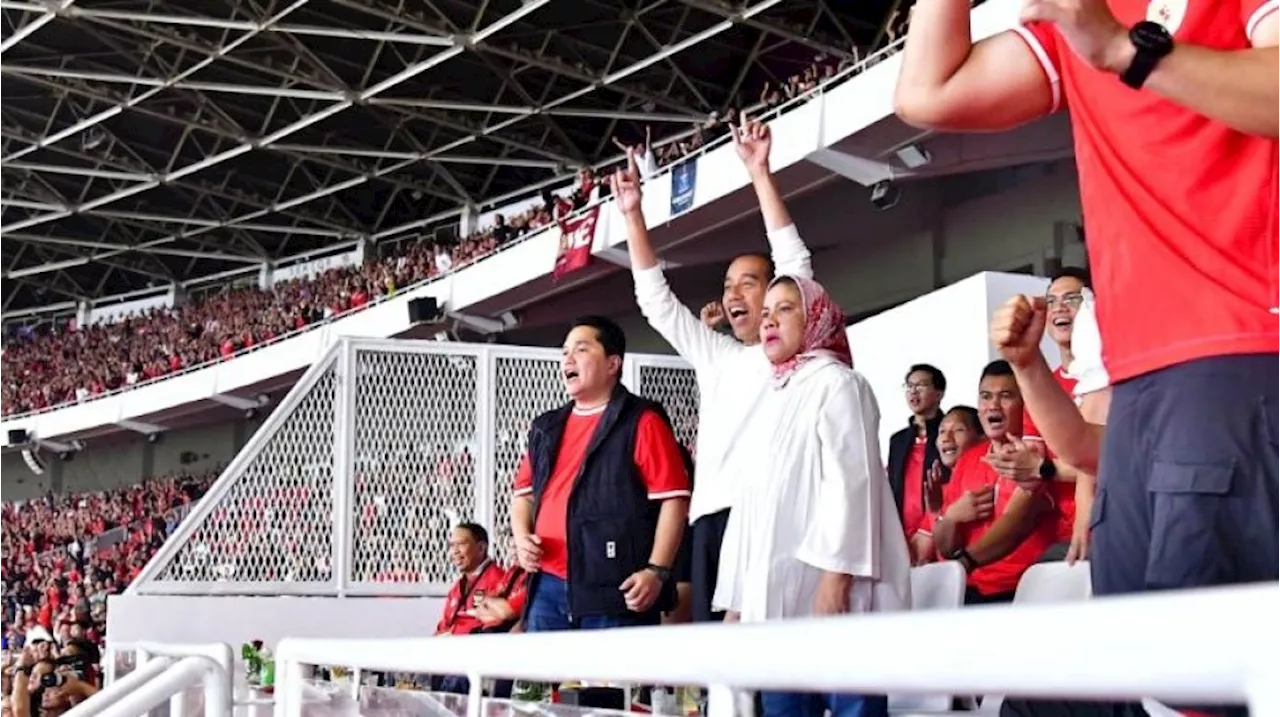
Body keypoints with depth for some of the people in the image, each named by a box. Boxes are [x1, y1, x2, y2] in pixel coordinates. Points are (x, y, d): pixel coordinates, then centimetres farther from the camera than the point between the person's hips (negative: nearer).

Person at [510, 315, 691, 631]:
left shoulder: (641, 422, 0)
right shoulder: (546, 428, 20)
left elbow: (673, 497, -6)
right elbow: (525, 492, 28)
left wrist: (657, 570, -15)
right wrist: (521, 536, 6)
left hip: (614, 591, -6)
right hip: (548, 587, 6)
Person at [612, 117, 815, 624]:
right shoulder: (715, 356, 25)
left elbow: (795, 261, -1)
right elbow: (656, 301, 24)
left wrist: (758, 172, -5)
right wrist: (633, 214, 15)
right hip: (711, 516, 6)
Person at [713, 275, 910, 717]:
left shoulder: (836, 383, 0)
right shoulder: (773, 398, 24)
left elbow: (850, 481, -12)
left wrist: (835, 577, -21)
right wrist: (735, 598, 17)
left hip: (825, 588, -8)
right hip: (773, 594, 8)